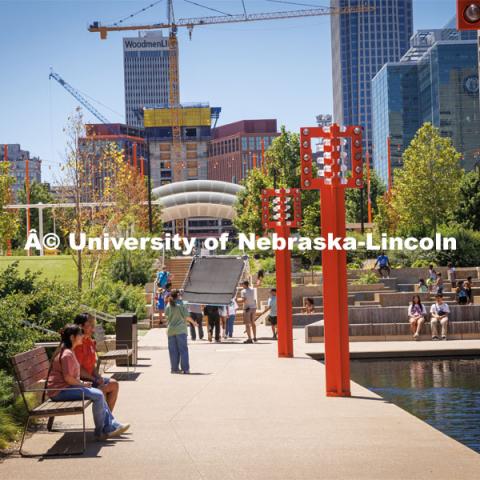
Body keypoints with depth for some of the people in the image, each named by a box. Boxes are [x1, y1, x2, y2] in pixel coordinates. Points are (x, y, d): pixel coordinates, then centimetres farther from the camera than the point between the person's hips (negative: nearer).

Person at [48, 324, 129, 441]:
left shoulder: (69, 351, 16)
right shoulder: (67, 354, -19)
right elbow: (68, 378, -23)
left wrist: (81, 382, 8)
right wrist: (83, 384, -9)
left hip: (66, 387, 11)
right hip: (60, 391, -11)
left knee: (99, 394, 10)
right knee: (98, 395, -17)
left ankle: (111, 426, 10)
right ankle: (100, 432, -6)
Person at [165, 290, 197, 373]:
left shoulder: (168, 305, 4)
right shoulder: (180, 304, -8)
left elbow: (166, 316, 9)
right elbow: (187, 316, -6)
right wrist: (193, 322, 9)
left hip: (171, 330, 4)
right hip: (180, 329, -4)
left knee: (173, 350, 8)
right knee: (183, 349, 0)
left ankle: (174, 368, 8)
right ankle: (185, 368, -3)